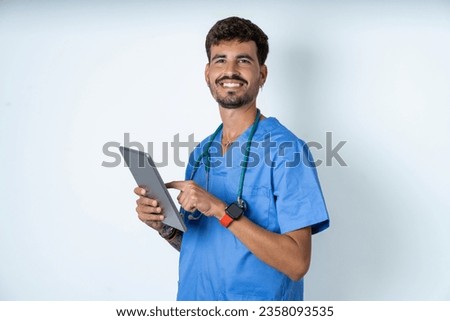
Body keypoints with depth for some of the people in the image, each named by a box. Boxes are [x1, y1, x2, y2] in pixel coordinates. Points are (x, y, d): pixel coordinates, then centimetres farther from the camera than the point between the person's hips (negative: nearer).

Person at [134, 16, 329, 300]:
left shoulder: (286, 150, -17)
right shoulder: (201, 153, 2)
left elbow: (297, 263, -22)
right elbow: (197, 244, 9)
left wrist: (221, 210, -27)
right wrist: (165, 227, -10)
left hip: (259, 299, -5)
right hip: (193, 296, 6)